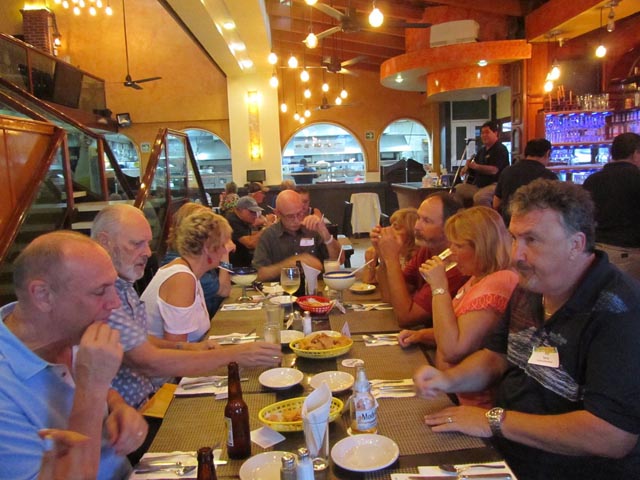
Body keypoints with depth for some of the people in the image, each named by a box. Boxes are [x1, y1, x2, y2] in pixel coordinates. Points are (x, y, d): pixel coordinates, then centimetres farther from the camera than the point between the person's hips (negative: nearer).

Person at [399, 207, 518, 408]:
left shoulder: (498, 283, -23)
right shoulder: (480, 278, 9)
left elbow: (452, 350, -27)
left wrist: (439, 286, -23)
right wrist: (420, 335, 3)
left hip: (475, 402, -9)